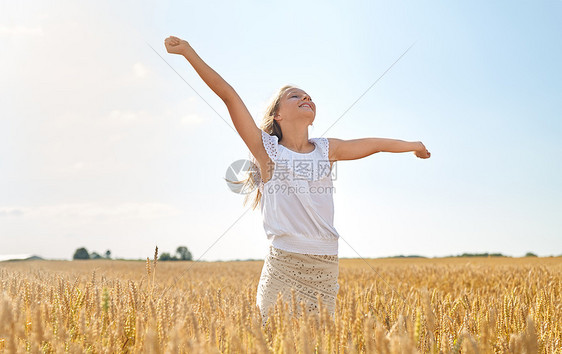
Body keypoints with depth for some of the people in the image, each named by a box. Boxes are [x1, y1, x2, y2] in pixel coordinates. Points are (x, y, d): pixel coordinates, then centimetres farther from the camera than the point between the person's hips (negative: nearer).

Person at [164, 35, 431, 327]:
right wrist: (189, 52, -6)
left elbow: (375, 144, 27)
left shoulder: (326, 149, 13)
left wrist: (413, 145, 40)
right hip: (282, 262, -3)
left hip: (325, 266, 3)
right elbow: (228, 95, -4)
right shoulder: (266, 148, 2)